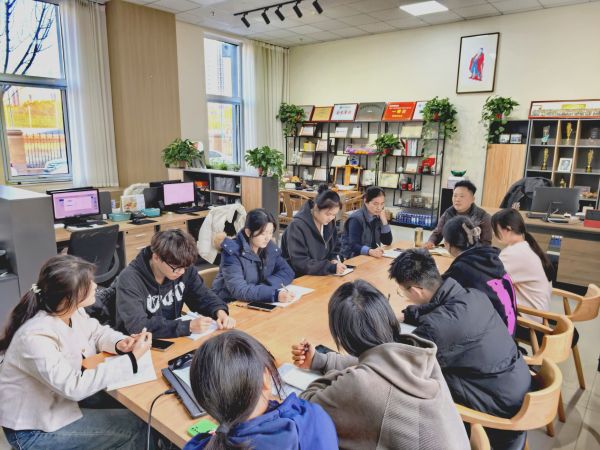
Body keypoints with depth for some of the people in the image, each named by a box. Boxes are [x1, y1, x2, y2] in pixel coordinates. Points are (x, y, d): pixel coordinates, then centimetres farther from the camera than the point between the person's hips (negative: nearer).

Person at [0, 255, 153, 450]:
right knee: (135, 425, -9)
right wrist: (132, 359, -34)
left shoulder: (73, 312, -8)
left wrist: (119, 343, -16)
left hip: (58, 399, 8)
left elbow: (97, 333, 7)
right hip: (33, 429, -8)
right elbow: (74, 386, -36)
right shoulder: (36, 337, -34)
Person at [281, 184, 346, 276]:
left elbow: (335, 248, 16)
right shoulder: (297, 226, -19)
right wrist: (331, 267, -29)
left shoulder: (329, 223, 1)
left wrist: (335, 260, -6)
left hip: (323, 276, 6)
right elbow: (299, 263, -23)